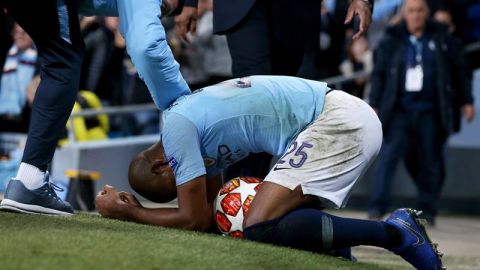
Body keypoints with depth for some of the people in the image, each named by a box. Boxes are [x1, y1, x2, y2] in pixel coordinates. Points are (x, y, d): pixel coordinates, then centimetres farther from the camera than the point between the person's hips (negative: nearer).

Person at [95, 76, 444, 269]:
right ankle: (397, 230, 6)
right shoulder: (199, 132, 21)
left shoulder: (177, 128, -8)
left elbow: (196, 220, -7)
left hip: (338, 122, -11)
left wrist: (129, 213, 5)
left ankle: (393, 233, -19)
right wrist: (137, 209, 16)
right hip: (355, 117, 11)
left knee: (260, 228, -17)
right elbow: (211, 211, 24)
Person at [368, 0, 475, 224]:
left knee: (430, 162, 2)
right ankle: (378, 207, -13)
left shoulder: (441, 39, 9)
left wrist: (466, 102, 11)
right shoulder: (391, 42, 7)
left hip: (431, 113, 1)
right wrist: (374, 106, 3)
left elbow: (459, 71, 14)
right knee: (389, 155, -13)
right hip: (400, 111, -1)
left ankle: (427, 210, 14)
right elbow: (379, 75, 10)